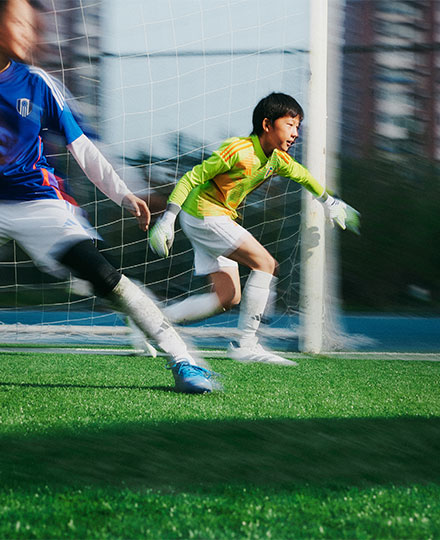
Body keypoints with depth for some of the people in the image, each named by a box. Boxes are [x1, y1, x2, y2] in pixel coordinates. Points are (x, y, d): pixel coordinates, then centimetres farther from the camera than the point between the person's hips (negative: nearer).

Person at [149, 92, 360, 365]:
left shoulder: (277, 160, 4)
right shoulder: (238, 151, -22)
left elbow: (301, 174, 27)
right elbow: (191, 178, -20)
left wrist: (329, 201, 37)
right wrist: (168, 218, -25)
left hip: (220, 219, 9)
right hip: (203, 214, -9)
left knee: (229, 297, 4)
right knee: (265, 263, -17)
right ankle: (245, 345, -14)